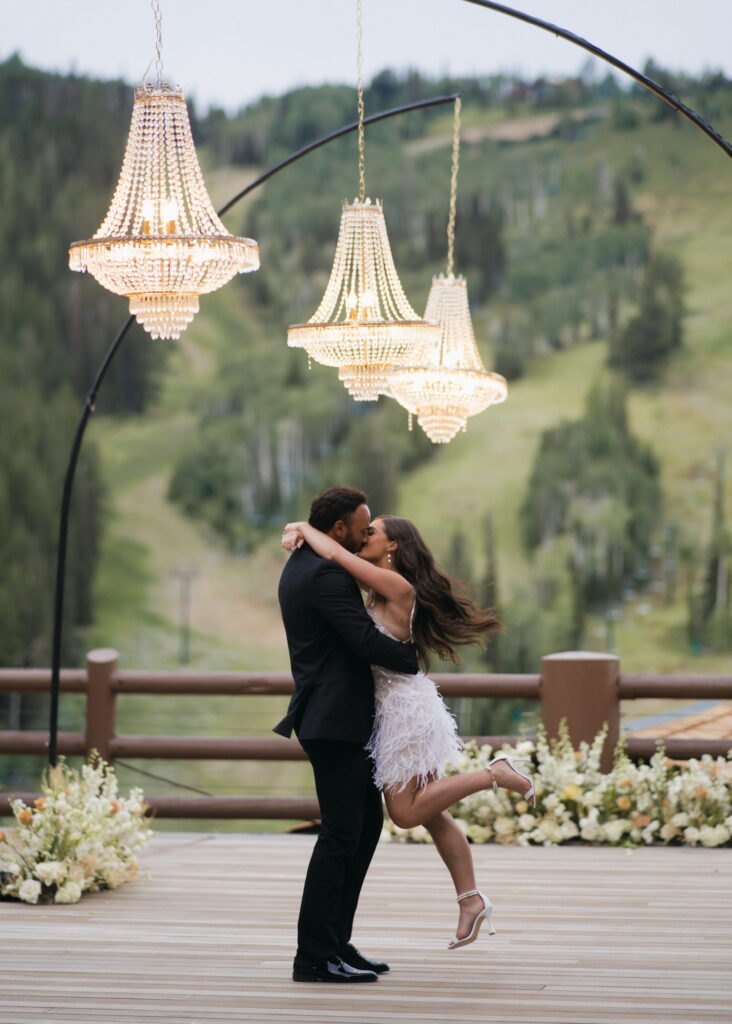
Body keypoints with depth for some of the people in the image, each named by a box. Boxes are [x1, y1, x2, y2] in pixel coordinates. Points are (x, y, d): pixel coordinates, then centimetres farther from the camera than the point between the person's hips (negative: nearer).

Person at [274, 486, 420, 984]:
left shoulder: (302, 567, 16)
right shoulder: (326, 575, -17)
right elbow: (367, 641, -20)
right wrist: (415, 658, -6)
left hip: (339, 719, 11)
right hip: (336, 722, -11)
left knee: (368, 821, 15)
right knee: (340, 833, -8)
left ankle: (336, 941, 18)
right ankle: (315, 956, -4)